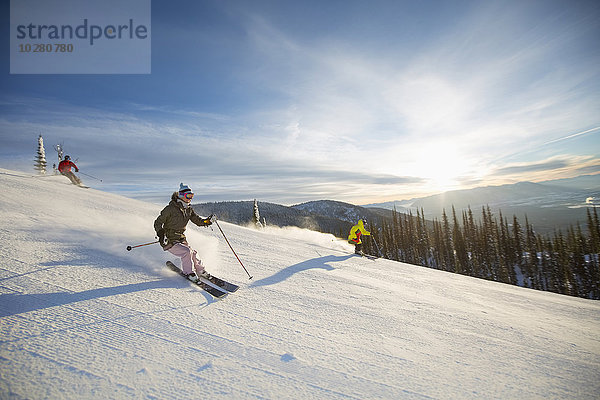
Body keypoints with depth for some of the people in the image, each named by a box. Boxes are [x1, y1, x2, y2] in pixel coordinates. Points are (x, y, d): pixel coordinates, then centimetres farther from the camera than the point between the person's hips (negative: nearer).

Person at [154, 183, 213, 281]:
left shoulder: (189, 209, 4)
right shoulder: (170, 209, -15)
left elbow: (198, 220, 7)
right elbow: (158, 223, -10)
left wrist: (206, 221, -15)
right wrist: (160, 234, -26)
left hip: (181, 239, 6)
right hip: (169, 241, -6)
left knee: (193, 253, -9)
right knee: (186, 251, -23)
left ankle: (200, 270, 13)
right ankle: (188, 273, -4)